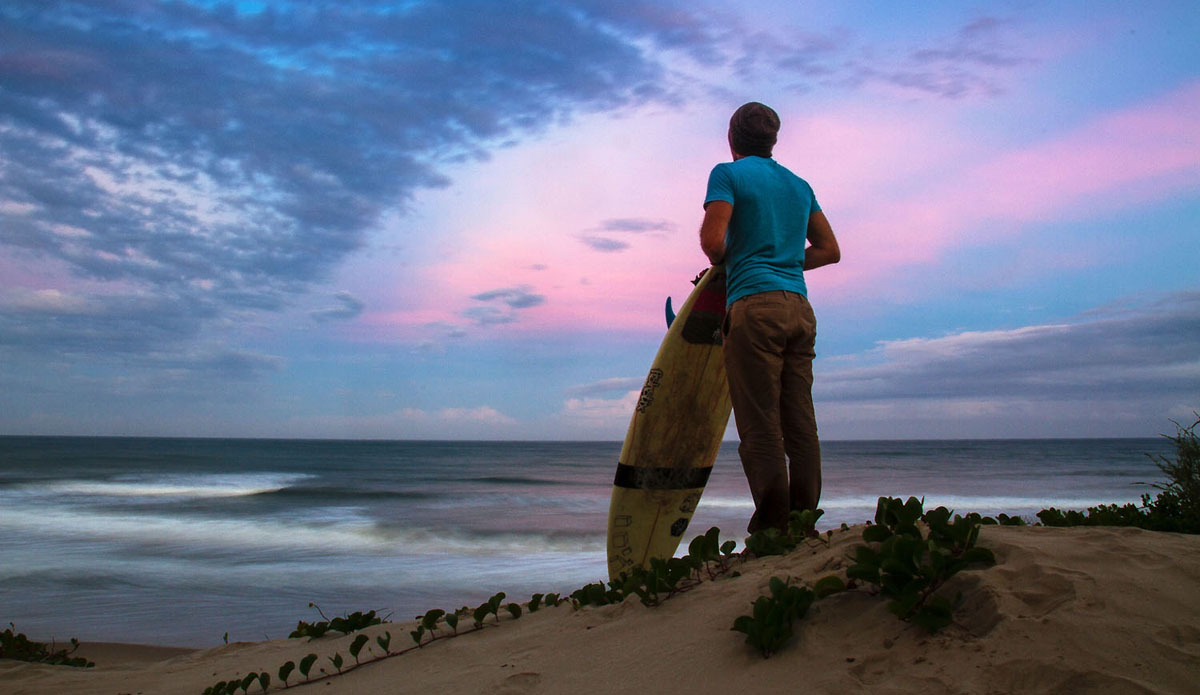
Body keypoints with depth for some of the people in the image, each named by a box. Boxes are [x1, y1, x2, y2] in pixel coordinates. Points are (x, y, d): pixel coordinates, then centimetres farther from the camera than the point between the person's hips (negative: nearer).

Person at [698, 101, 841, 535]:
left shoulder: (728, 174, 3)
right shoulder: (799, 184, 22)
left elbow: (712, 241, -10)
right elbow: (830, 250, 22)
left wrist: (723, 262, 11)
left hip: (755, 304, -6)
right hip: (800, 308, 6)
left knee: (760, 424, -6)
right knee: (800, 422, 5)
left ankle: (774, 528, -8)